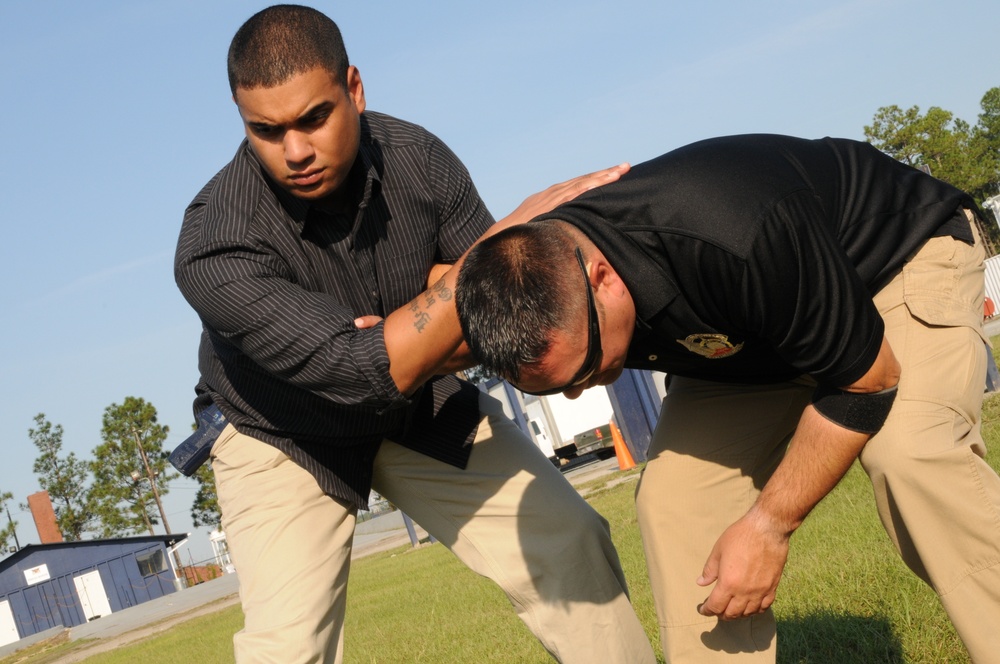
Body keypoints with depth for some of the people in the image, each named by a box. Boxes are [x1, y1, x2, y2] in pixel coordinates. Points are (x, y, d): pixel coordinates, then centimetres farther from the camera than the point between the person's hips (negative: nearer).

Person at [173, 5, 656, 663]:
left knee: (569, 542, -4)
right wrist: (517, 231, -38)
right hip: (282, 436, -3)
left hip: (422, 408, 4)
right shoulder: (214, 250, -33)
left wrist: (419, 341, -32)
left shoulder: (418, 158, -20)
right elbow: (371, 368, -40)